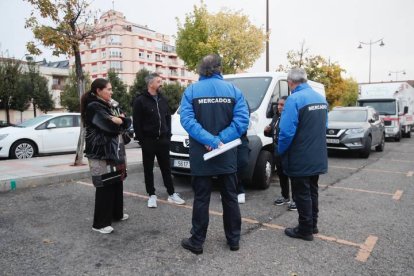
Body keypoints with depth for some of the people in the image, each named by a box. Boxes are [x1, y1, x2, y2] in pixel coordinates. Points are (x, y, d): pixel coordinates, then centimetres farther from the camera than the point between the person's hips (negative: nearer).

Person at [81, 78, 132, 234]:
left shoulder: (109, 105, 17)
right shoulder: (93, 107, -11)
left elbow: (127, 122, 11)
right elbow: (111, 127, -21)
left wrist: (119, 119, -8)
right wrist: (118, 121, -3)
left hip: (115, 152, 8)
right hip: (101, 154, -8)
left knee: (117, 183, 13)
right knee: (105, 187, -6)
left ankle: (117, 214, 28)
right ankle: (100, 223, 3)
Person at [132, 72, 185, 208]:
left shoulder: (163, 99, 11)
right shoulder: (140, 101, -6)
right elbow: (136, 123, -8)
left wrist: (168, 135, 7)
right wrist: (141, 140, -11)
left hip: (163, 140, 5)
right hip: (148, 141, -4)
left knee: (166, 168, 10)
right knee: (148, 169, 6)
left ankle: (171, 194, 17)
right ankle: (152, 195, 17)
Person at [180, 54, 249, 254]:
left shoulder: (191, 91, -2)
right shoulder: (234, 90, 1)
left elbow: (187, 120, -17)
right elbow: (242, 120, -12)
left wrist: (211, 140, -20)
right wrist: (220, 140, -16)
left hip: (201, 156, -1)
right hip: (227, 156, 2)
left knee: (201, 199, 8)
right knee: (230, 197, 13)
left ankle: (197, 242, 18)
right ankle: (234, 240, 25)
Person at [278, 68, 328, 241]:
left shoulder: (294, 99, -19)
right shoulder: (321, 98, 9)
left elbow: (287, 131, -25)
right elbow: (324, 126, 15)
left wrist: (281, 151, -9)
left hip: (300, 159, -8)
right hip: (317, 157, 8)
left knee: (301, 194, 5)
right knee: (312, 191, 20)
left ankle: (305, 230, 16)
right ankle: (312, 225, 32)